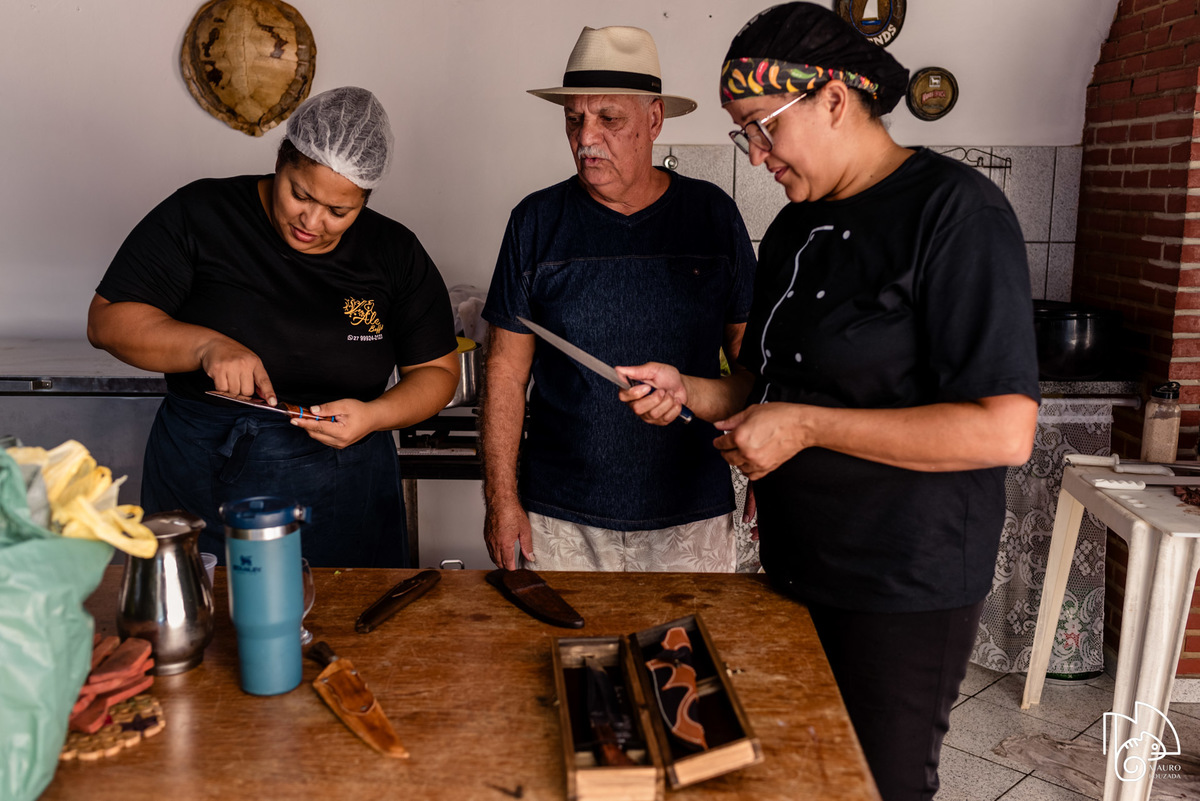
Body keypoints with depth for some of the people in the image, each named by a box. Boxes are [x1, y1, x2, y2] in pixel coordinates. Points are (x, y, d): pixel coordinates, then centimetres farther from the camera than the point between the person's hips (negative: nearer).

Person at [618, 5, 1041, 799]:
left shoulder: (954, 210, -16)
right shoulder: (796, 227, 9)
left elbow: (1005, 431, -24)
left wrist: (805, 426, -22)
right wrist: (687, 391, -2)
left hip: (905, 592, -7)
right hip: (797, 568, 8)